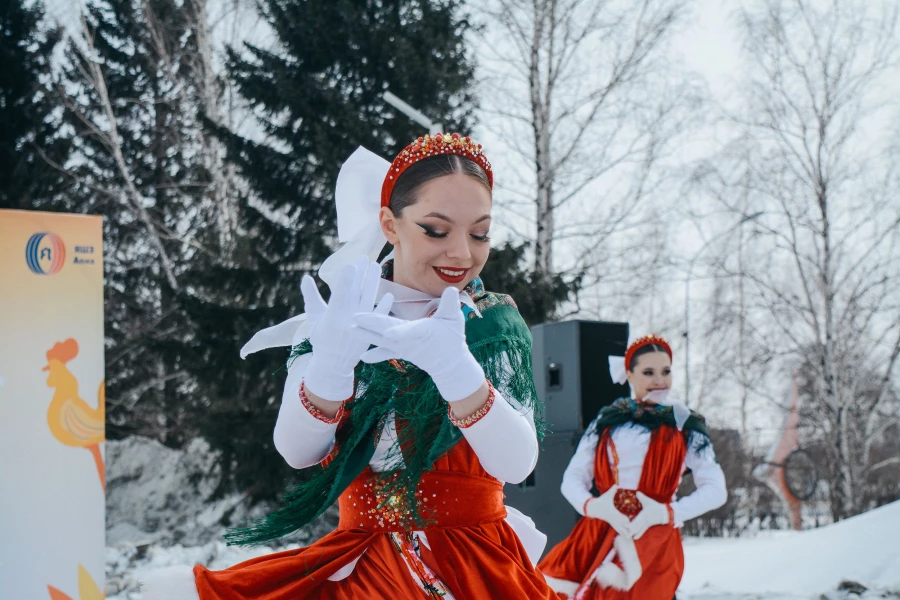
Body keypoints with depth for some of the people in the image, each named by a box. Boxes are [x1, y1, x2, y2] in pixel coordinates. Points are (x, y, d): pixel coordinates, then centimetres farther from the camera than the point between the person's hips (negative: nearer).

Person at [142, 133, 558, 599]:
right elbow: (297, 452, -6)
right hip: (358, 561, 3)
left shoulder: (496, 325, 2)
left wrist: (455, 368, -29)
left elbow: (516, 465, -13)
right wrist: (329, 365, -25)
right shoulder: (341, 319, 6)